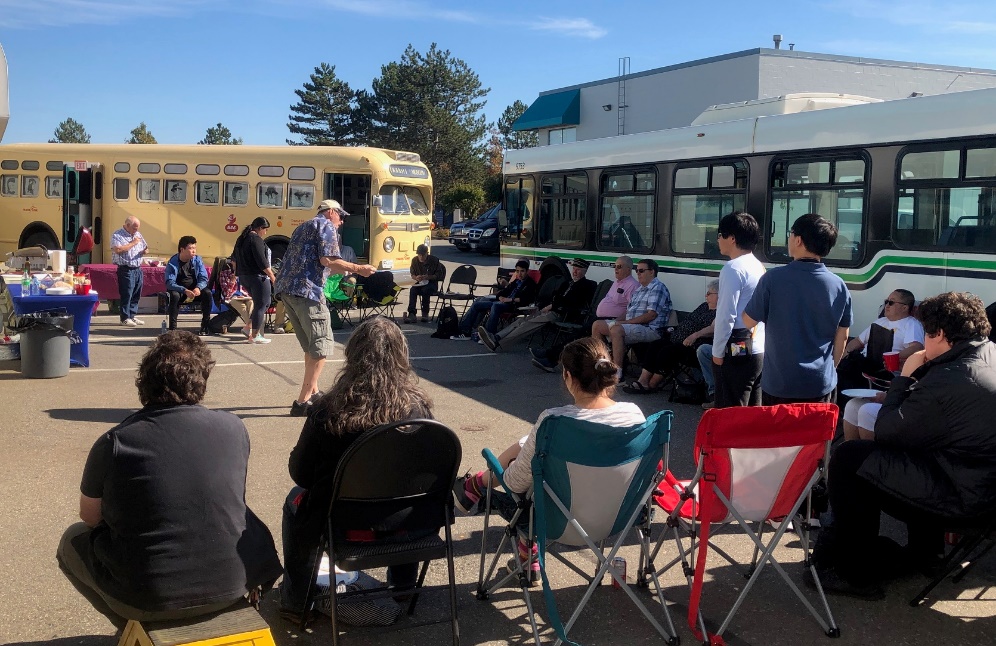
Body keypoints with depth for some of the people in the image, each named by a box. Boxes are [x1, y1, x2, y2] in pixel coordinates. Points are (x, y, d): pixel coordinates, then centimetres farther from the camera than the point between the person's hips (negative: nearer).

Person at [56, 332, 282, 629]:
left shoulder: (113, 444, -12)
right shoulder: (233, 428, -5)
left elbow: (90, 517, 5)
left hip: (150, 599, -2)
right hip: (233, 585, 2)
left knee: (73, 541, 23)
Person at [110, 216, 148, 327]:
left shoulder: (138, 235, 17)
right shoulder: (117, 235, -6)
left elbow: (144, 249, 23)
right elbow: (118, 249, -22)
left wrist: (145, 251, -2)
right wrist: (133, 243, -14)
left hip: (138, 269, 7)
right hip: (126, 270, -7)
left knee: (136, 294, 9)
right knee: (126, 295, -6)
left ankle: (133, 316, 17)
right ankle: (125, 318, 0)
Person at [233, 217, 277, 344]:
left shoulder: (242, 239, 14)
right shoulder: (256, 239, -15)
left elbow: (235, 258, 21)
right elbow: (262, 261, -20)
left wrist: (238, 273, 28)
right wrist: (272, 276, -15)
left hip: (244, 276, 9)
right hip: (257, 277, -9)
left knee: (261, 303, 19)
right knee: (261, 305, -1)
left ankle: (248, 327, 14)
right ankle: (254, 336, 0)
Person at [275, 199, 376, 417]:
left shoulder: (303, 227, 28)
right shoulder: (326, 226, 2)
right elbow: (328, 260, -12)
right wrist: (358, 269, -4)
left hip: (285, 288, 9)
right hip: (307, 290, -9)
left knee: (311, 346, 19)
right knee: (321, 347, -6)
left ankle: (312, 392, 24)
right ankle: (303, 402, -9)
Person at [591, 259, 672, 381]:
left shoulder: (658, 288, -9)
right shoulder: (639, 290, 23)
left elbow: (651, 315, -19)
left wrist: (625, 322, -19)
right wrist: (618, 320, 1)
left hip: (650, 329, -10)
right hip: (632, 325, 10)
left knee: (616, 330, -35)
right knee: (597, 325, 6)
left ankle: (617, 373, -32)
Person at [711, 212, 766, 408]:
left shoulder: (733, 268, -13)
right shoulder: (759, 266, 13)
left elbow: (726, 316, -17)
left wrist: (717, 353, -9)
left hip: (737, 350, -9)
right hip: (759, 350, 9)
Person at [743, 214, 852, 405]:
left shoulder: (773, 279, -13)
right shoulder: (839, 286, -1)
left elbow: (749, 322, -2)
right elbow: (842, 336, 6)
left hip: (779, 384, -3)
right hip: (821, 384, 3)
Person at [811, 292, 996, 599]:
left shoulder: (946, 381, -26)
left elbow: (885, 432, -15)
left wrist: (905, 378, -6)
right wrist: (922, 373, 4)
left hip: (962, 495, -10)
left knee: (849, 457, -4)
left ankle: (856, 573, 5)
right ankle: (922, 550, 35)